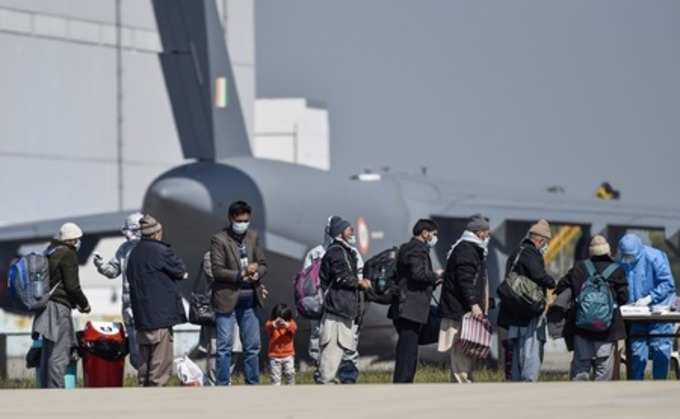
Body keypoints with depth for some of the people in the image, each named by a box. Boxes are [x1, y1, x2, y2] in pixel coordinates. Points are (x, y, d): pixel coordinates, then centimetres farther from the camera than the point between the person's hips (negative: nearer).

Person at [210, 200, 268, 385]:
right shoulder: (219, 240, -8)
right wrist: (241, 274, -21)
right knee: (225, 346, -2)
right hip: (227, 298, -5)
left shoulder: (253, 237, 9)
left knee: (253, 346, 10)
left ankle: (253, 385, 19)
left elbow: (263, 264, 12)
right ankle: (222, 388, 2)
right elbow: (217, 270, -13)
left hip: (249, 299, 5)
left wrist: (257, 274, -10)